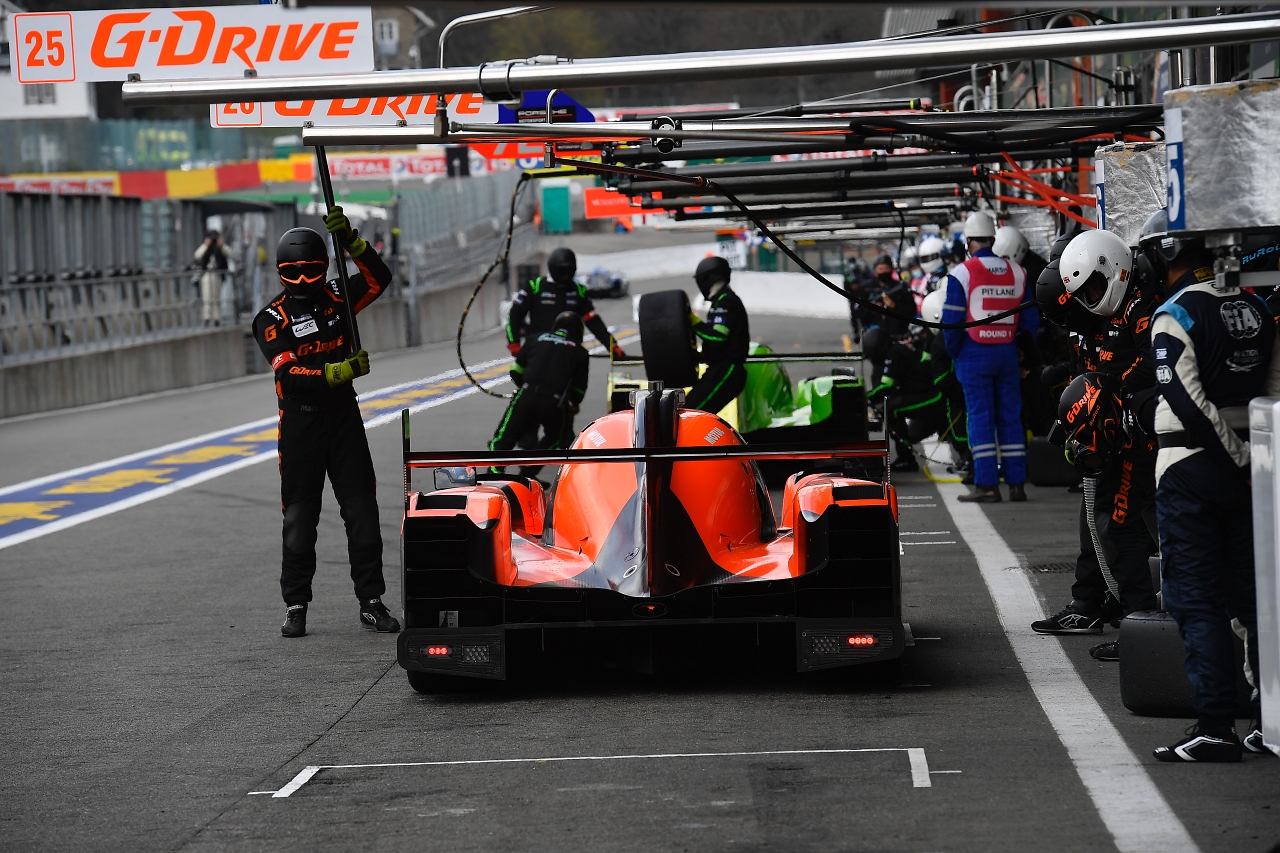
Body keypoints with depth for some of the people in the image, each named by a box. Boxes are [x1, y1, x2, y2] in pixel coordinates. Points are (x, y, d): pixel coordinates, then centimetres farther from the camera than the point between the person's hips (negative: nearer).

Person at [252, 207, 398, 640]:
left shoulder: (336, 299, 6)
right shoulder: (271, 320, -6)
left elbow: (380, 278, -1)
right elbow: (289, 376, -17)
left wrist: (350, 240, -12)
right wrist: (342, 371, -26)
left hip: (344, 418, 3)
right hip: (300, 424, -3)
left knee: (362, 513, 2)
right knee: (299, 519, 3)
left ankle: (371, 601, 8)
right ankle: (295, 607, 11)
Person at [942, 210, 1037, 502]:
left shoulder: (962, 273, -8)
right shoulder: (1017, 272, 7)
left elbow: (951, 320, -10)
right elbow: (1030, 319, 11)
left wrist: (954, 353, 3)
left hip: (974, 354, -4)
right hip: (1007, 353, 4)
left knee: (980, 418, -2)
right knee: (1010, 418, 8)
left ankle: (986, 485, -6)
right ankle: (1016, 484, 8)